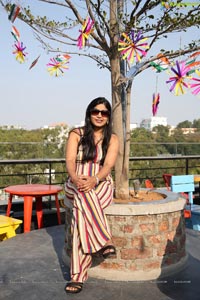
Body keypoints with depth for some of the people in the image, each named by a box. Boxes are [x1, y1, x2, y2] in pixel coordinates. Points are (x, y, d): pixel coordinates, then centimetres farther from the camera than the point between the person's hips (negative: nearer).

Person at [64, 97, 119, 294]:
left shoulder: (112, 139, 8)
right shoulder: (76, 134, 8)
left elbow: (108, 164, -7)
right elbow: (70, 160, -6)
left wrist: (94, 180, -29)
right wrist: (75, 178, -30)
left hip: (101, 185, 0)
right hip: (75, 185, 1)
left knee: (81, 213, -33)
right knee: (85, 194, -39)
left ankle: (78, 275, -30)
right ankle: (105, 241, -37)